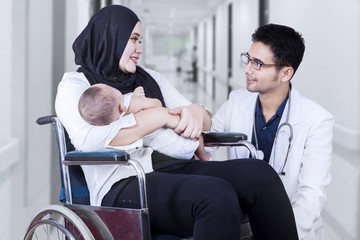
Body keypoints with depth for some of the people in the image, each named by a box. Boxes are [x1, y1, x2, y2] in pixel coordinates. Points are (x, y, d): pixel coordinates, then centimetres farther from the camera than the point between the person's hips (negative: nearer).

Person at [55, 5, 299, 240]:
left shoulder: (150, 78, 25)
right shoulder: (74, 85, 7)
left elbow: (207, 123, 25)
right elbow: (88, 140, -15)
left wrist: (197, 112, -2)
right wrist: (161, 116, -12)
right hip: (122, 186, -6)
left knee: (260, 174, -21)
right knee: (217, 195, -34)